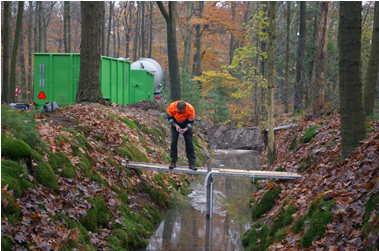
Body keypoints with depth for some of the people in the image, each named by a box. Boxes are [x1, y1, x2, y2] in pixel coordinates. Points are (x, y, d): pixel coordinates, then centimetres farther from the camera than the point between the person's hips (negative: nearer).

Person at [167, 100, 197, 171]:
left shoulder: (190, 109, -34)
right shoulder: (171, 107, -32)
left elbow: (191, 122, -19)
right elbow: (169, 118, -13)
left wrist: (186, 129, -36)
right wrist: (175, 125, -28)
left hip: (186, 126, -1)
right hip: (175, 124, 1)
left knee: (189, 142, -6)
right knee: (173, 142, -8)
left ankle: (192, 163, -2)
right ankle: (173, 162, 2)